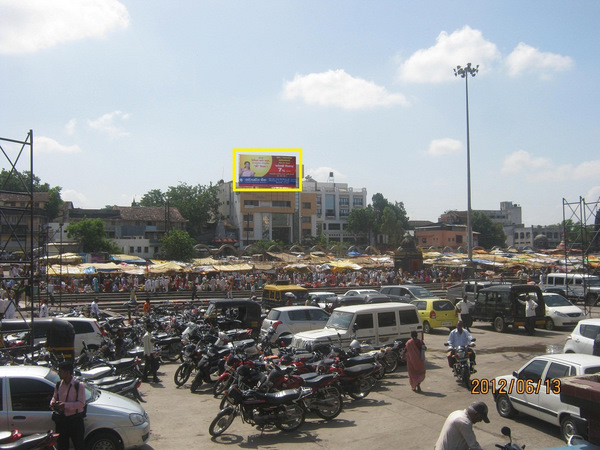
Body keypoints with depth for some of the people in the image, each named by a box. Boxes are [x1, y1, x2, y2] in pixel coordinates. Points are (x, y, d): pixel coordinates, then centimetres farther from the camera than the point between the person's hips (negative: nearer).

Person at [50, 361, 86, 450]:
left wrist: (65, 405, -27)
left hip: (75, 420, -5)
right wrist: (52, 403, -6)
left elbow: (81, 403, -18)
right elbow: (54, 397, 17)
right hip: (61, 420, 5)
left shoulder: (79, 385, -14)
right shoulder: (58, 385, 4)